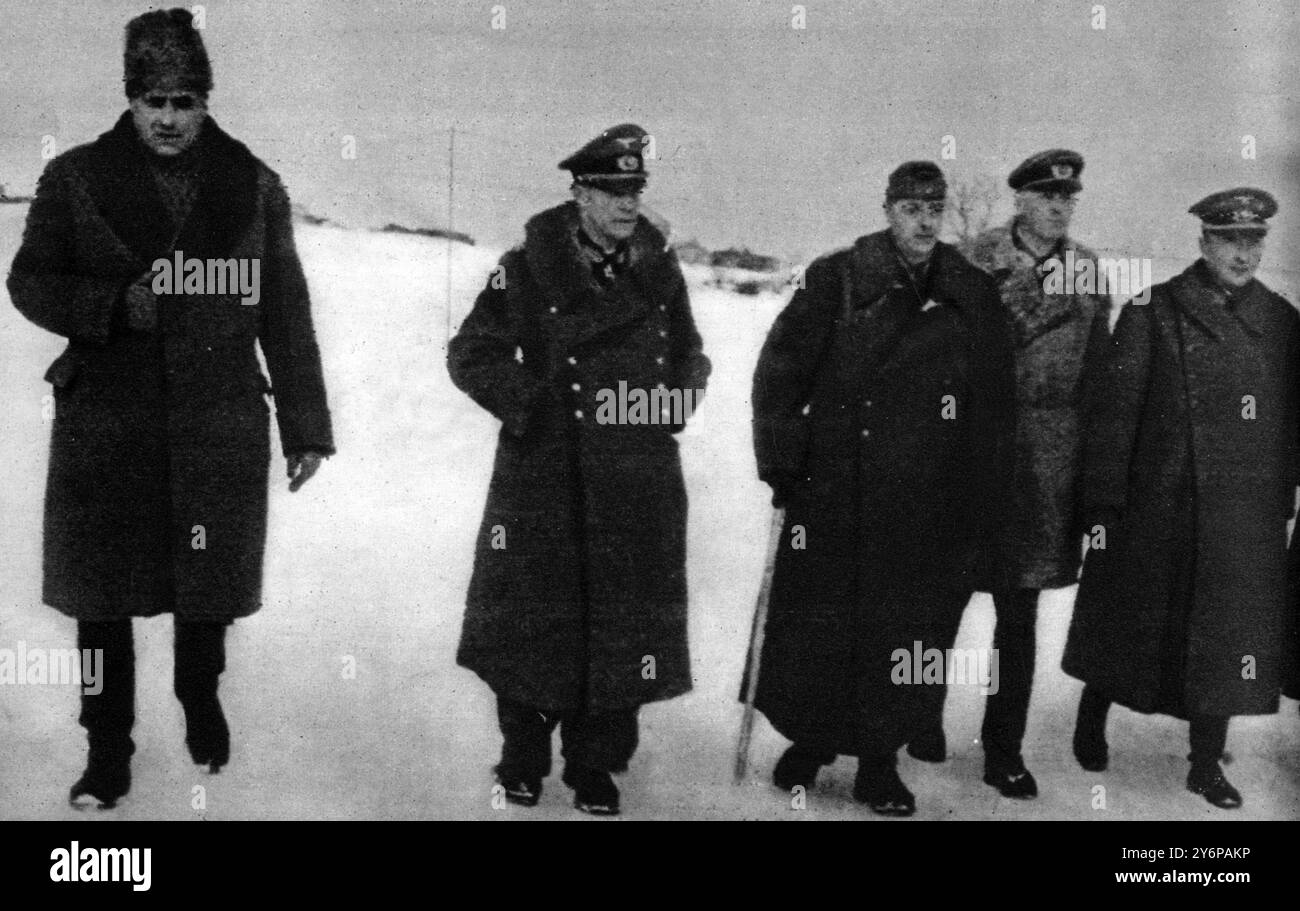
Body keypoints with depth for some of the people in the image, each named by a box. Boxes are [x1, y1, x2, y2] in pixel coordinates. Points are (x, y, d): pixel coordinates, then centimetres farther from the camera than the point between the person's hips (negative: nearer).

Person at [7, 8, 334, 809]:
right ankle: (108, 750, 21)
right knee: (102, 592, 4)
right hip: (105, 424, 0)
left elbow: (287, 316, 4)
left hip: (220, 427, 1)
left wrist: (306, 427, 3)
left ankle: (201, 700, 41)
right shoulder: (76, 179, 1)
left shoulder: (253, 186, 3)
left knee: (209, 584, 12)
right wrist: (113, 305, -14)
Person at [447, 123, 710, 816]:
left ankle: (595, 765, 21)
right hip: (543, 479, -2)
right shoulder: (527, 268, -3)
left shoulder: (659, 269, 7)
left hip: (637, 485, 3)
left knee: (622, 625, 6)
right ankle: (522, 758, 24)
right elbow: (470, 354, 0)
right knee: (532, 616, 5)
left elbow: (690, 356, 19)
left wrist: (671, 401, 0)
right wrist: (529, 404, -13)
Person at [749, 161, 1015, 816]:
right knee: (815, 628, 6)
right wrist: (783, 465, -6)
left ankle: (879, 760, 21)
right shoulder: (836, 281, -1)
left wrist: (981, 514, 4)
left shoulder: (974, 298, 6)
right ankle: (809, 740, 28)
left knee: (909, 637, 5)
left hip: (928, 513, 2)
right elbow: (779, 374, 0)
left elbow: (995, 415, 8)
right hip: (832, 497, -2)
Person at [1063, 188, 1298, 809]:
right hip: (1156, 513, -3)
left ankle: (1207, 765, 18)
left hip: (1246, 521, 3)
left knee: (1229, 637, 5)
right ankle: (1091, 724, 34)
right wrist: (1102, 508, -11)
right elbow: (1112, 414, -8)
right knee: (1126, 624, 10)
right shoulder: (1154, 312, -6)